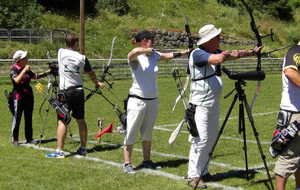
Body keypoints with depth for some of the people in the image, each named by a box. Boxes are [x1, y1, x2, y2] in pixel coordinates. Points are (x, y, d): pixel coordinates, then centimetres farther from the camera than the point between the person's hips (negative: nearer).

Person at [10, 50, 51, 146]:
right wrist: (24, 70, -28)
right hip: (18, 96, -7)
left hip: (28, 96, 7)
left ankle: (29, 138, 18)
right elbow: (17, 80, -24)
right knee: (17, 118, -2)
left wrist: (47, 72, 10)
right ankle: (14, 139, 6)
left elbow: (36, 76, 17)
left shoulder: (26, 69, 10)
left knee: (29, 119, 10)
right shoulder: (14, 69, -9)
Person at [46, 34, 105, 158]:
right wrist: (97, 83, 37)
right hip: (79, 91, 3)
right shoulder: (82, 58, 1)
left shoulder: (61, 52, -3)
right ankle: (83, 148, 20)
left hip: (65, 92, -3)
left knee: (62, 121, -5)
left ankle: (59, 151, -9)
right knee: (81, 120, 12)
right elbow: (91, 74, 15)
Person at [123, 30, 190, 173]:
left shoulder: (154, 55, 9)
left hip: (152, 101, 6)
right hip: (137, 101, -6)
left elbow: (170, 55, 23)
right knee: (131, 133, -1)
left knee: (147, 133, 15)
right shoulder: (135, 58, -11)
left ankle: (146, 161, 25)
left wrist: (186, 52, 30)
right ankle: (127, 163, 5)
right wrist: (148, 50, -20)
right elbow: (135, 52, -35)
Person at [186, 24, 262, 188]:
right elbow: (219, 59, -30)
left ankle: (203, 171, 22)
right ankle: (193, 176, -4)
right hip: (200, 105, -9)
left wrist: (252, 52, 24)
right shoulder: (197, 54, -16)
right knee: (200, 140, -10)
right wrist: (226, 54, -11)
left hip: (214, 104, 9)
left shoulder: (215, 52, 11)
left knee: (211, 139, 12)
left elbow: (233, 54, 24)